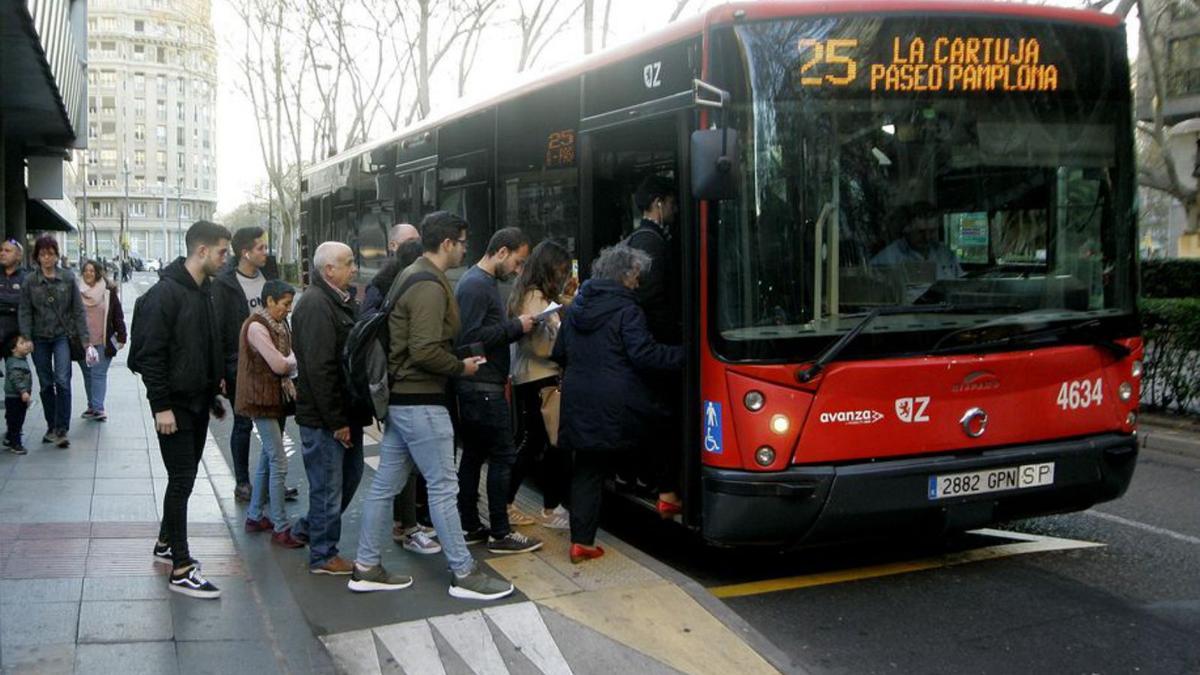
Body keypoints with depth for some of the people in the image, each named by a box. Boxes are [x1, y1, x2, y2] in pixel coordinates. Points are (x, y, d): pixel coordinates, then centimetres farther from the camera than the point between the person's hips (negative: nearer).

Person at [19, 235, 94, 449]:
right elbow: (25, 312, 0)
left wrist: (84, 338, -5)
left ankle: (62, 429, -8)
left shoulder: (68, 278, -1)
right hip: (40, 338, 2)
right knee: (45, 384, 9)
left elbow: (78, 309, 0)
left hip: (62, 335, -2)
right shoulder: (30, 281, 0)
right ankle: (52, 427, 22)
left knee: (62, 381, -13)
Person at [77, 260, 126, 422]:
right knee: (88, 375, 10)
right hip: (82, 342, 3)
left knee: (99, 374, -7)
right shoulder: (77, 292, 4)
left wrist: (121, 337, -3)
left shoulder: (109, 292, -1)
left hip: (103, 342, -3)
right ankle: (92, 407, 19)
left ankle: (98, 408, -8)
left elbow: (118, 316, 0)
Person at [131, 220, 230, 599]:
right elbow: (150, 353, -19)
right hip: (175, 406, -9)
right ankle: (180, 568, -2)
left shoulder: (204, 291, 11)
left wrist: (214, 394, 20)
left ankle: (166, 543, 31)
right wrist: (161, 405, -22)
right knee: (182, 480, -7)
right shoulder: (165, 293, -16)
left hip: (198, 403, 9)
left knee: (185, 477, 16)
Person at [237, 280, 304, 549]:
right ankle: (281, 528, -7)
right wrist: (296, 357, -2)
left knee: (267, 458, 16)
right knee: (279, 462, -10)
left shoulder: (279, 325, 12)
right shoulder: (256, 327, -16)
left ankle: (254, 516, 26)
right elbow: (278, 365, -21)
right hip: (262, 400, -9)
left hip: (277, 399, 9)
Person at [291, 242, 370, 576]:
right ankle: (323, 555, 15)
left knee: (350, 474, 18)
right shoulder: (315, 304, -18)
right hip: (323, 417, -10)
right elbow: (319, 368, -23)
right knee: (328, 485, 1)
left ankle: (306, 529, 34)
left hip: (345, 413, 10)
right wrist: (336, 420, -22)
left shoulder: (343, 301, 14)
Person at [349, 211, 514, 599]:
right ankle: (463, 574, 7)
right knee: (443, 487, -2)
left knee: (385, 484, 13)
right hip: (421, 402, -10)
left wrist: (456, 362, 14)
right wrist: (461, 367, -10)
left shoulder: (410, 277, 15)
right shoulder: (430, 286, -18)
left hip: (400, 398, 10)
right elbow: (425, 351, -26)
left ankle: (366, 568, 20)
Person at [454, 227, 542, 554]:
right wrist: (515, 326, -17)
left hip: (473, 388, 10)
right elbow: (470, 337, -23)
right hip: (484, 388, -10)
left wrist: (517, 328, 6)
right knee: (502, 456, -5)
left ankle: (470, 527, 21)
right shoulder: (477, 285, -15)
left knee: (472, 456, 13)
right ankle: (500, 533, 0)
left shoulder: (478, 281, 17)